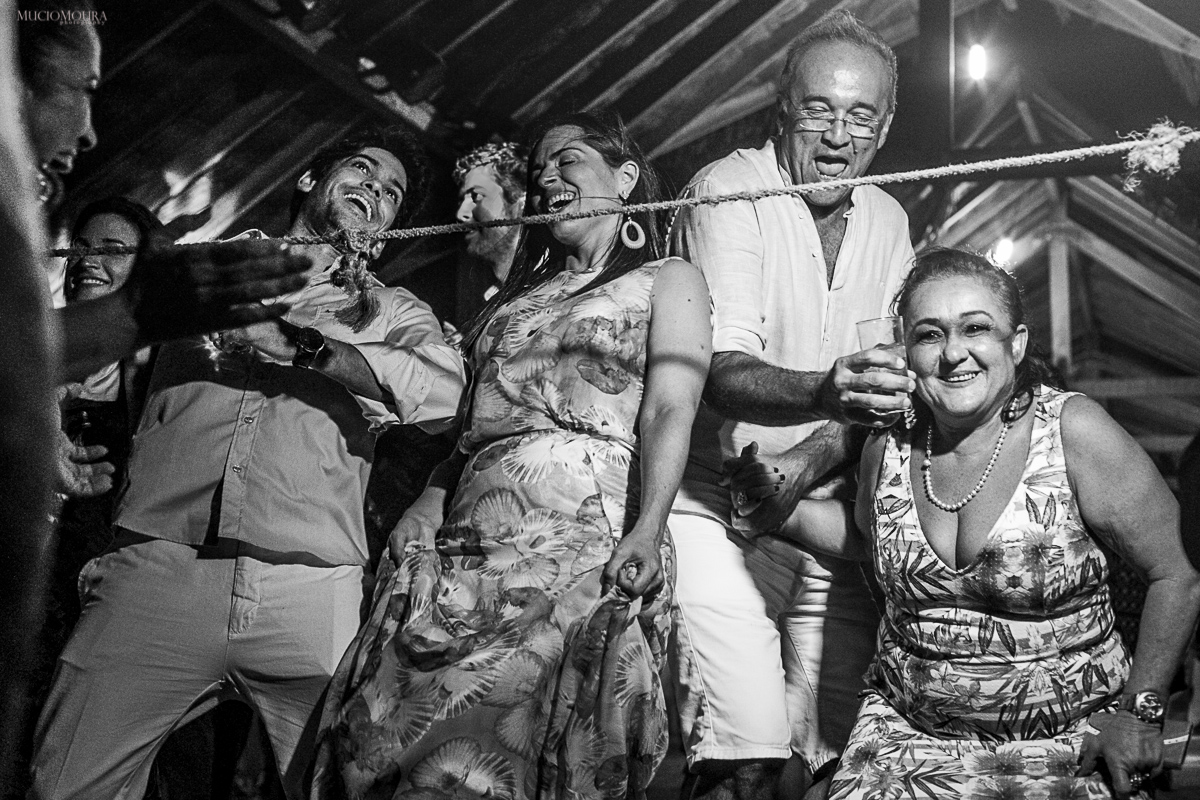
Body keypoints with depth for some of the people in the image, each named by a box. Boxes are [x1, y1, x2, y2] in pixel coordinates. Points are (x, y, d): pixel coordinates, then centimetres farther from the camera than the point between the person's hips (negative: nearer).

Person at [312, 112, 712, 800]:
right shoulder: (519, 296, 30)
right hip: (464, 547, 6)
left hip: (585, 538, -6)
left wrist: (646, 531, -19)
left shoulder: (667, 280, 12)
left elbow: (670, 413, -3)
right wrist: (428, 502, 7)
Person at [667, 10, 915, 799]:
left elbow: (891, 383, 4)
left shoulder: (888, 221, 9)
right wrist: (825, 393, -42)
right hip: (723, 511, -5)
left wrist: (815, 457, -16)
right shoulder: (728, 188, -10)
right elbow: (723, 370, -22)